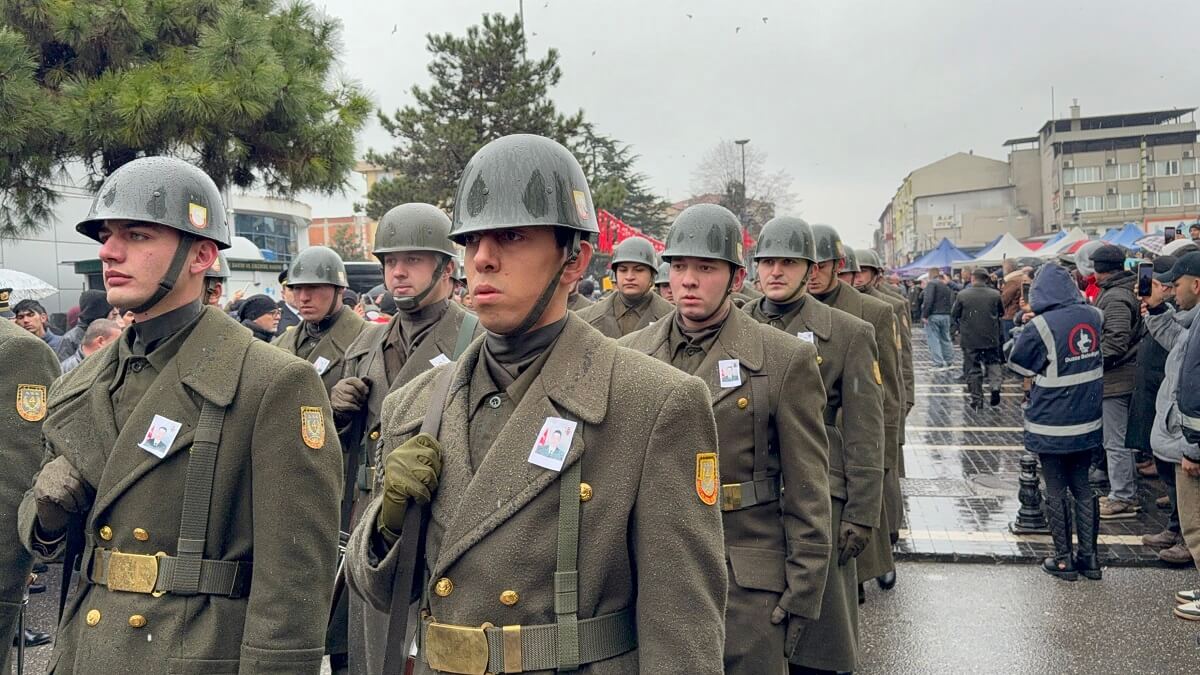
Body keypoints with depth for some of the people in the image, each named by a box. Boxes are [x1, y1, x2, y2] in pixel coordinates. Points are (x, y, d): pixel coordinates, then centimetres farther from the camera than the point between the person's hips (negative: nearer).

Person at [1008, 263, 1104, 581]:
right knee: (1082, 486, 16)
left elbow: (1017, 364, -6)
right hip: (1088, 422, 5)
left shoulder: (1041, 326, -19)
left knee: (1056, 491, 7)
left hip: (1052, 425, -5)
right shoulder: (1095, 316, -2)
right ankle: (1089, 557, 21)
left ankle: (1063, 560, 14)